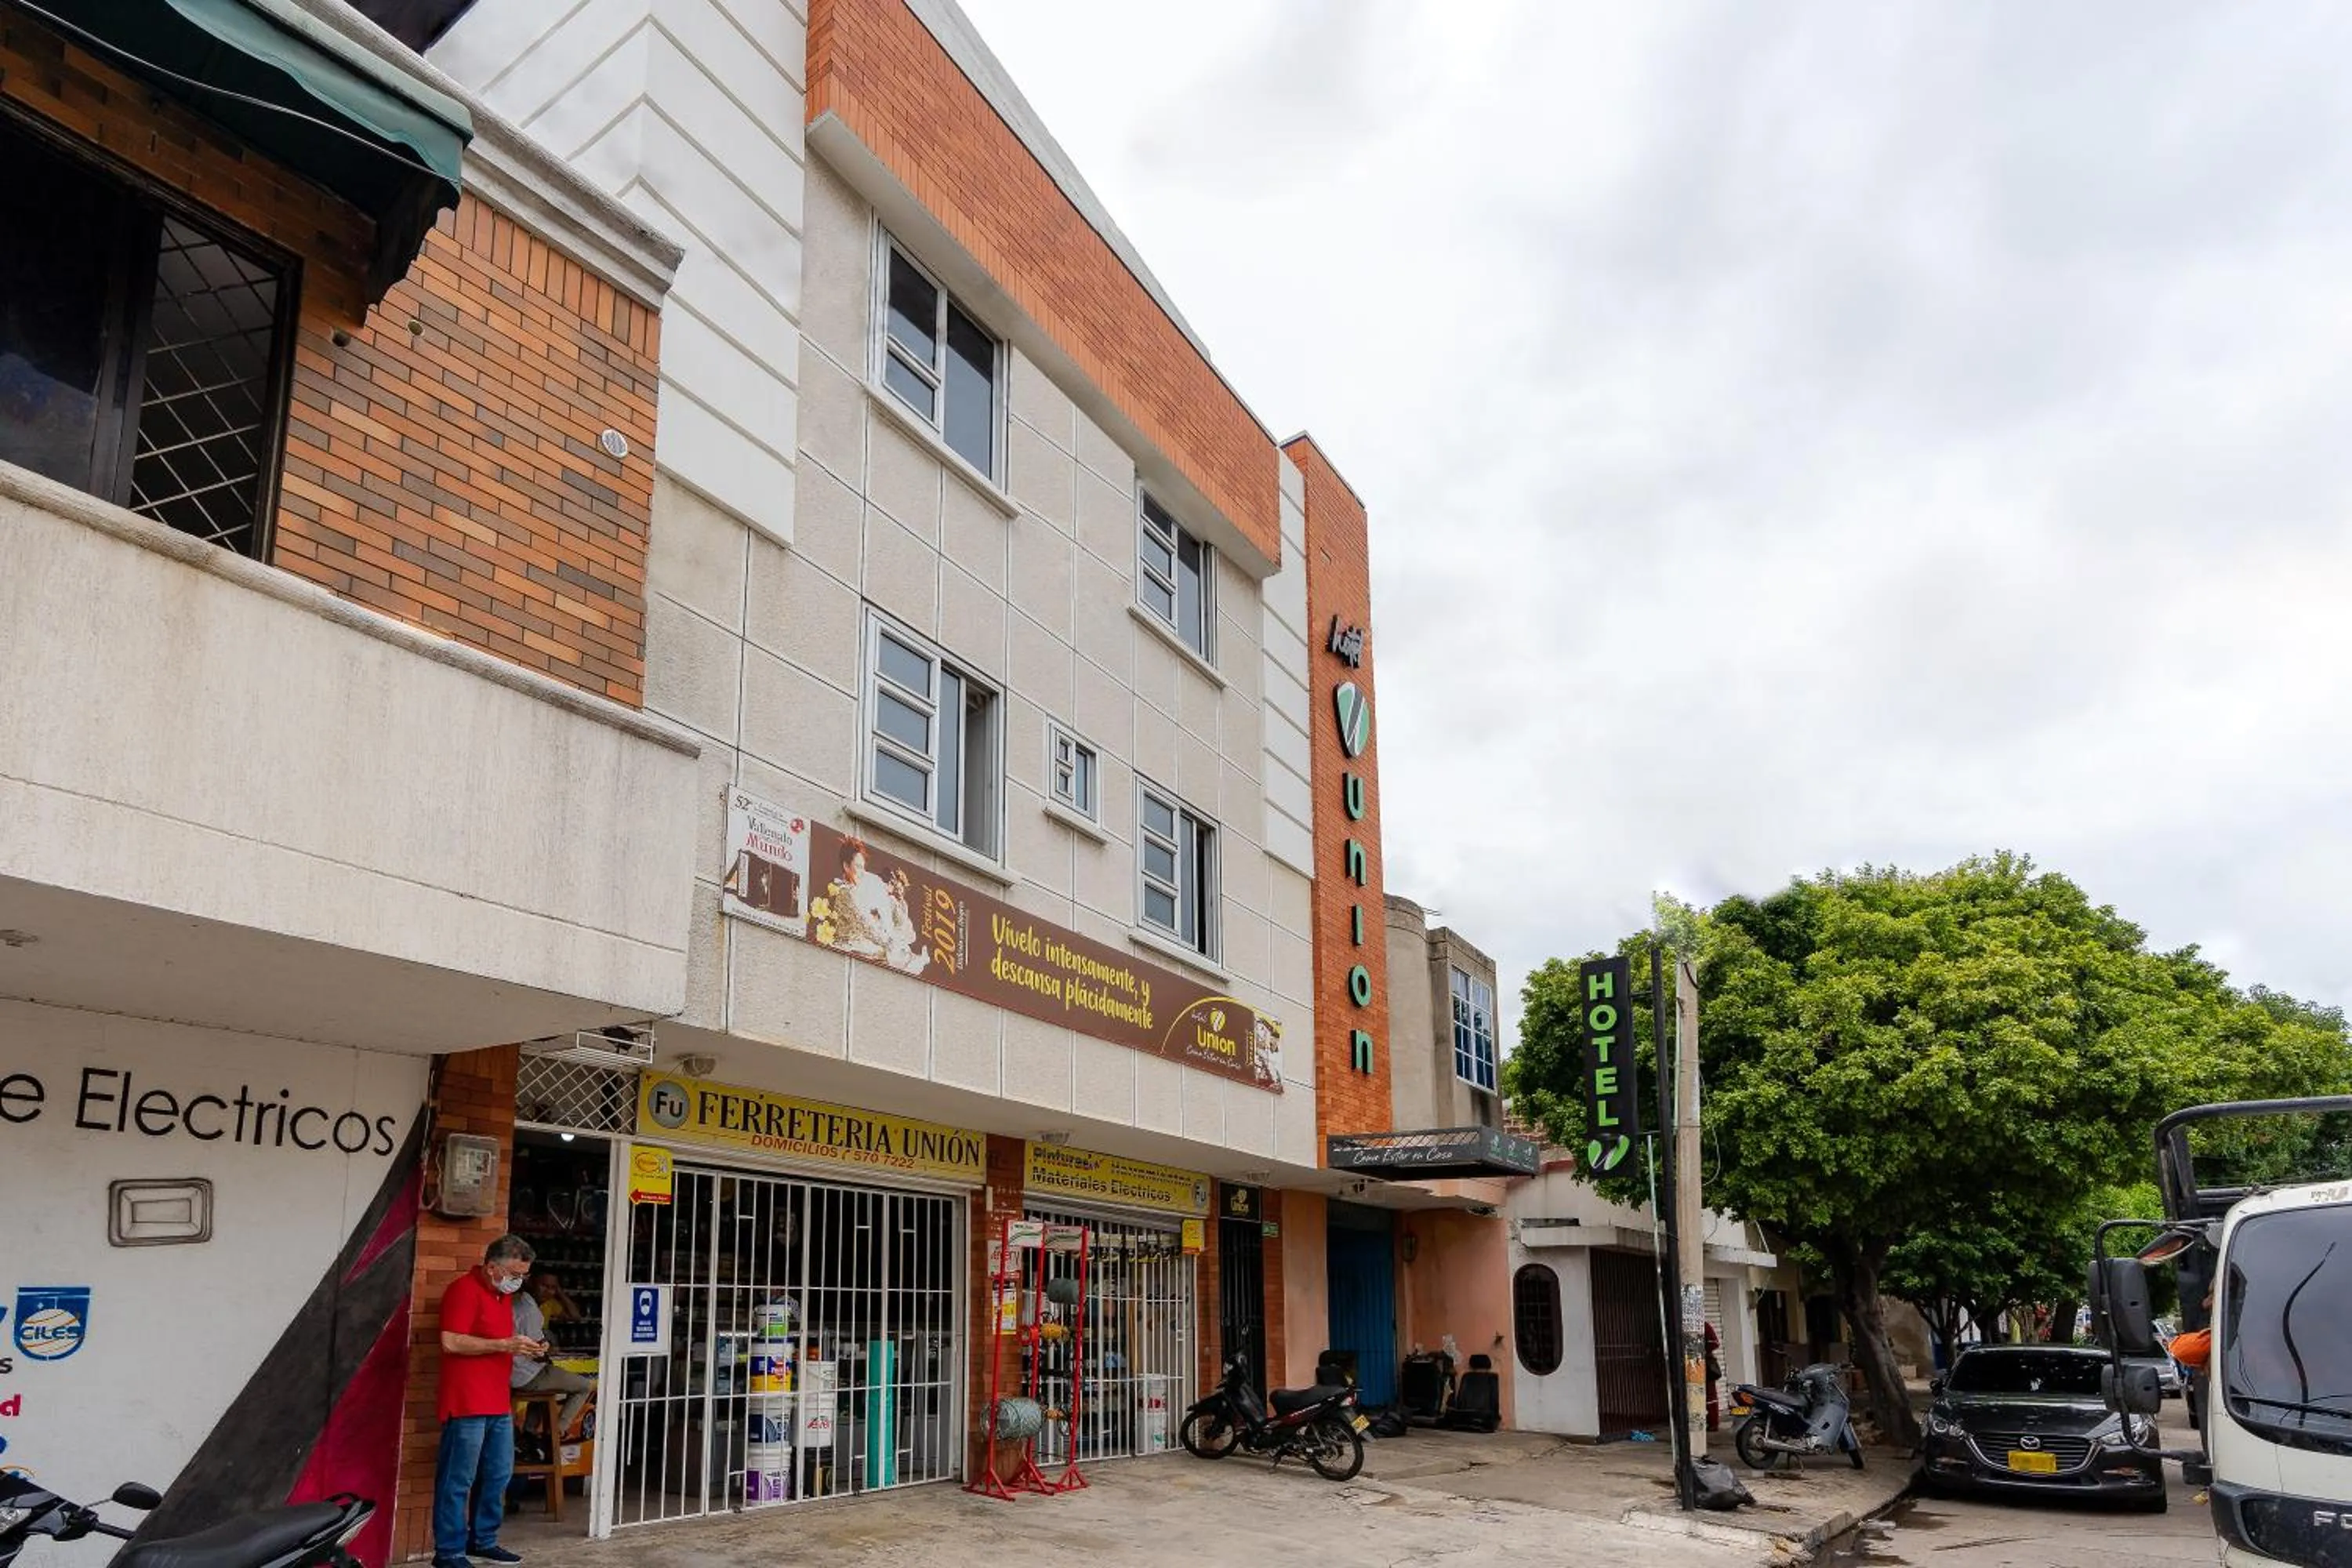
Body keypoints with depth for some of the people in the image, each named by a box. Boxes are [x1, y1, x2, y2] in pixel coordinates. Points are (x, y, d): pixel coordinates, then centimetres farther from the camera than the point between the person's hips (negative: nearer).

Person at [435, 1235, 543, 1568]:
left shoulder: (504, 1294, 17)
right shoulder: (464, 1289, -12)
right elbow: (451, 1341, -21)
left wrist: (523, 1347, 9)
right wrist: (504, 1345, -21)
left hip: (499, 1403, 9)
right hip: (467, 1404, -9)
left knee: (498, 1475, 14)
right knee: (458, 1480, -2)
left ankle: (483, 1541, 25)